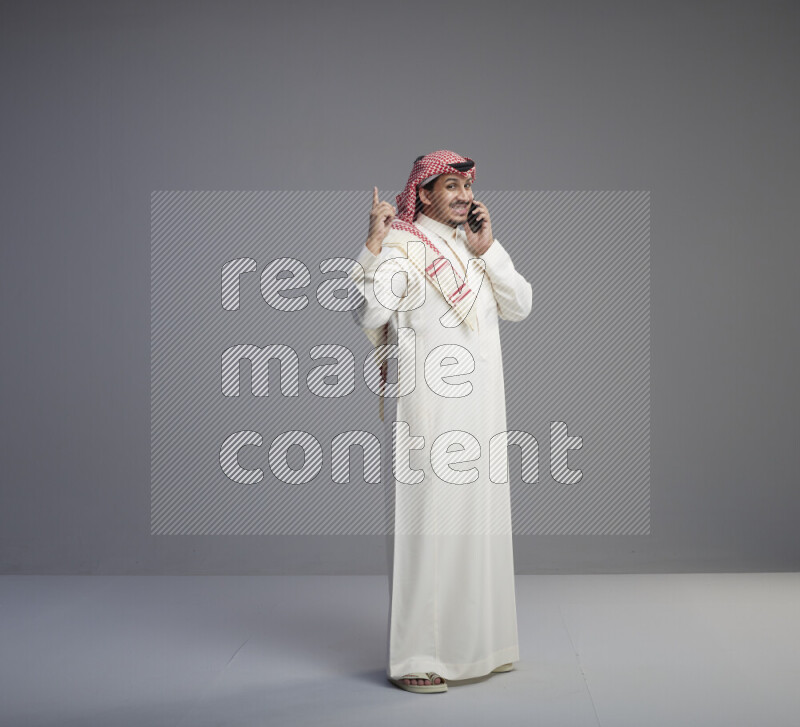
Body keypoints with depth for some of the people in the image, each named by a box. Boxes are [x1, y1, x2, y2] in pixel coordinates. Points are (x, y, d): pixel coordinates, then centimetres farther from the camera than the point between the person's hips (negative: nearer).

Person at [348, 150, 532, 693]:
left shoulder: (476, 248, 15)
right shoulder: (402, 248, -7)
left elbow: (520, 306, 5)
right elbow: (369, 313, -20)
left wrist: (487, 249, -3)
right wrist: (374, 243, -26)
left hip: (480, 407, 7)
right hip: (426, 407, -7)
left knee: (479, 519, 12)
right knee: (426, 523, -6)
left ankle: (477, 643, 25)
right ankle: (415, 657, 1)